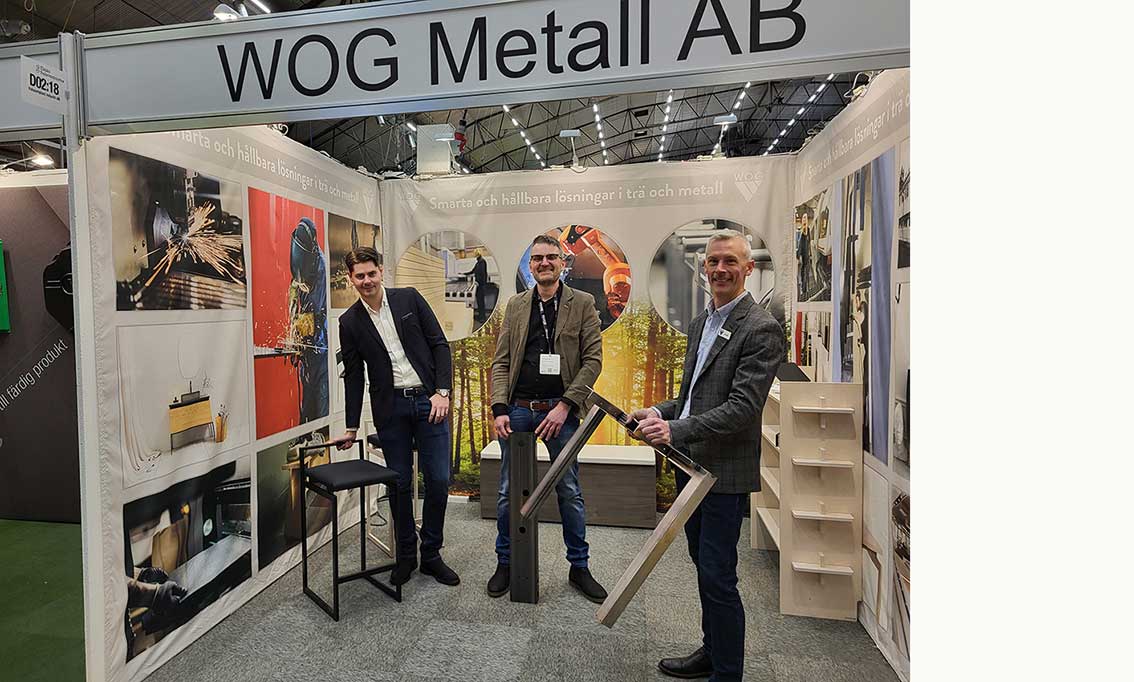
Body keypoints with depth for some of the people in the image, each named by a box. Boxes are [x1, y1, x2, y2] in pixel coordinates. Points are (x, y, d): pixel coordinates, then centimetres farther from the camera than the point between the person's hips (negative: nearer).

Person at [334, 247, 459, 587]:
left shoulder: (409, 298, 3)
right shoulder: (350, 322, 5)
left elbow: (440, 344, 1)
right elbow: (353, 377, 8)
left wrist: (442, 392, -9)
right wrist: (351, 428, 8)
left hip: (429, 401, 0)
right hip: (390, 409, 1)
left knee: (438, 481, 1)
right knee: (400, 485, 7)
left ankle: (431, 555, 19)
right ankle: (406, 555, 27)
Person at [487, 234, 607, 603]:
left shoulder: (582, 303, 1)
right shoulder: (515, 305, 9)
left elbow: (593, 359, -5)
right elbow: (501, 361, 6)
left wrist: (564, 406, -14)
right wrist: (499, 410, -5)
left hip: (560, 410, -2)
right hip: (518, 408, 3)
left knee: (570, 492, 9)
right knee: (508, 491, 11)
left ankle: (579, 567, 27)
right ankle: (505, 562, 30)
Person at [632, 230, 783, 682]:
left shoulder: (761, 329, -15)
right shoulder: (701, 322, 12)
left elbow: (742, 408, -22)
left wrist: (676, 430, -28)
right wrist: (661, 412, 2)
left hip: (725, 471, -8)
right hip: (691, 463, 9)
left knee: (718, 575, 2)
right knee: (703, 565, 21)